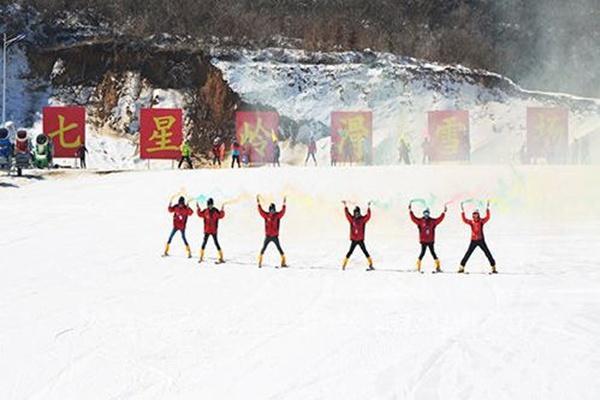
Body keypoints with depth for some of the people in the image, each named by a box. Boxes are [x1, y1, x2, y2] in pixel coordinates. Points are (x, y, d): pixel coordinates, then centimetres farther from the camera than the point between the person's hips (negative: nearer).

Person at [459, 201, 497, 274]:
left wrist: (487, 209, -25)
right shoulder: (471, 222, -2)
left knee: (488, 254, -1)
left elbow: (487, 217, -18)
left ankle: (493, 268, 6)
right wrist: (463, 211, -21)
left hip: (481, 240, -1)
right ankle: (461, 267, 9)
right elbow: (464, 220, -14)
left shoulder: (481, 221, -4)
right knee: (467, 254, 1)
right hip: (473, 241, 1)